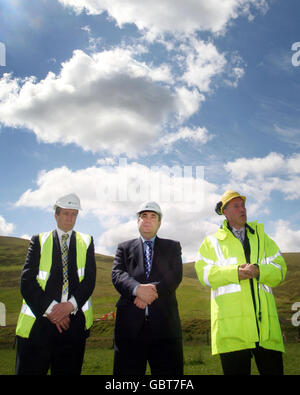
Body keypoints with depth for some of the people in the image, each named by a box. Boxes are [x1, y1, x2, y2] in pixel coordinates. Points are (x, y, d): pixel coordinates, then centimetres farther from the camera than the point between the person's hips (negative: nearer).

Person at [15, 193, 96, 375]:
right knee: (29, 369, 1)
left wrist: (70, 305, -14)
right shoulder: (39, 240, 7)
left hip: (74, 319, 1)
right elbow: (27, 280, -3)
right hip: (39, 319, -1)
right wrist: (50, 309, -13)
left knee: (69, 370, 10)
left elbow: (90, 279, 2)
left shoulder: (86, 242, 11)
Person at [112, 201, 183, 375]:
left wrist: (153, 290, -16)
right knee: (127, 371, 4)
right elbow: (117, 275, -1)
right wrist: (137, 289, -20)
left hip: (164, 322, 0)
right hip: (130, 322, 1)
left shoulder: (173, 247, 14)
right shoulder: (124, 247, 15)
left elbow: (175, 276, -1)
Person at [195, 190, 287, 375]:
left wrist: (259, 271, -11)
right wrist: (235, 273, -14)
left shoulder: (261, 237, 22)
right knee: (236, 369, 0)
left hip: (265, 323, 2)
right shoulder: (213, 241, 14)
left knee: (273, 369, 2)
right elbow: (204, 273, 0)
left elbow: (280, 269, 11)